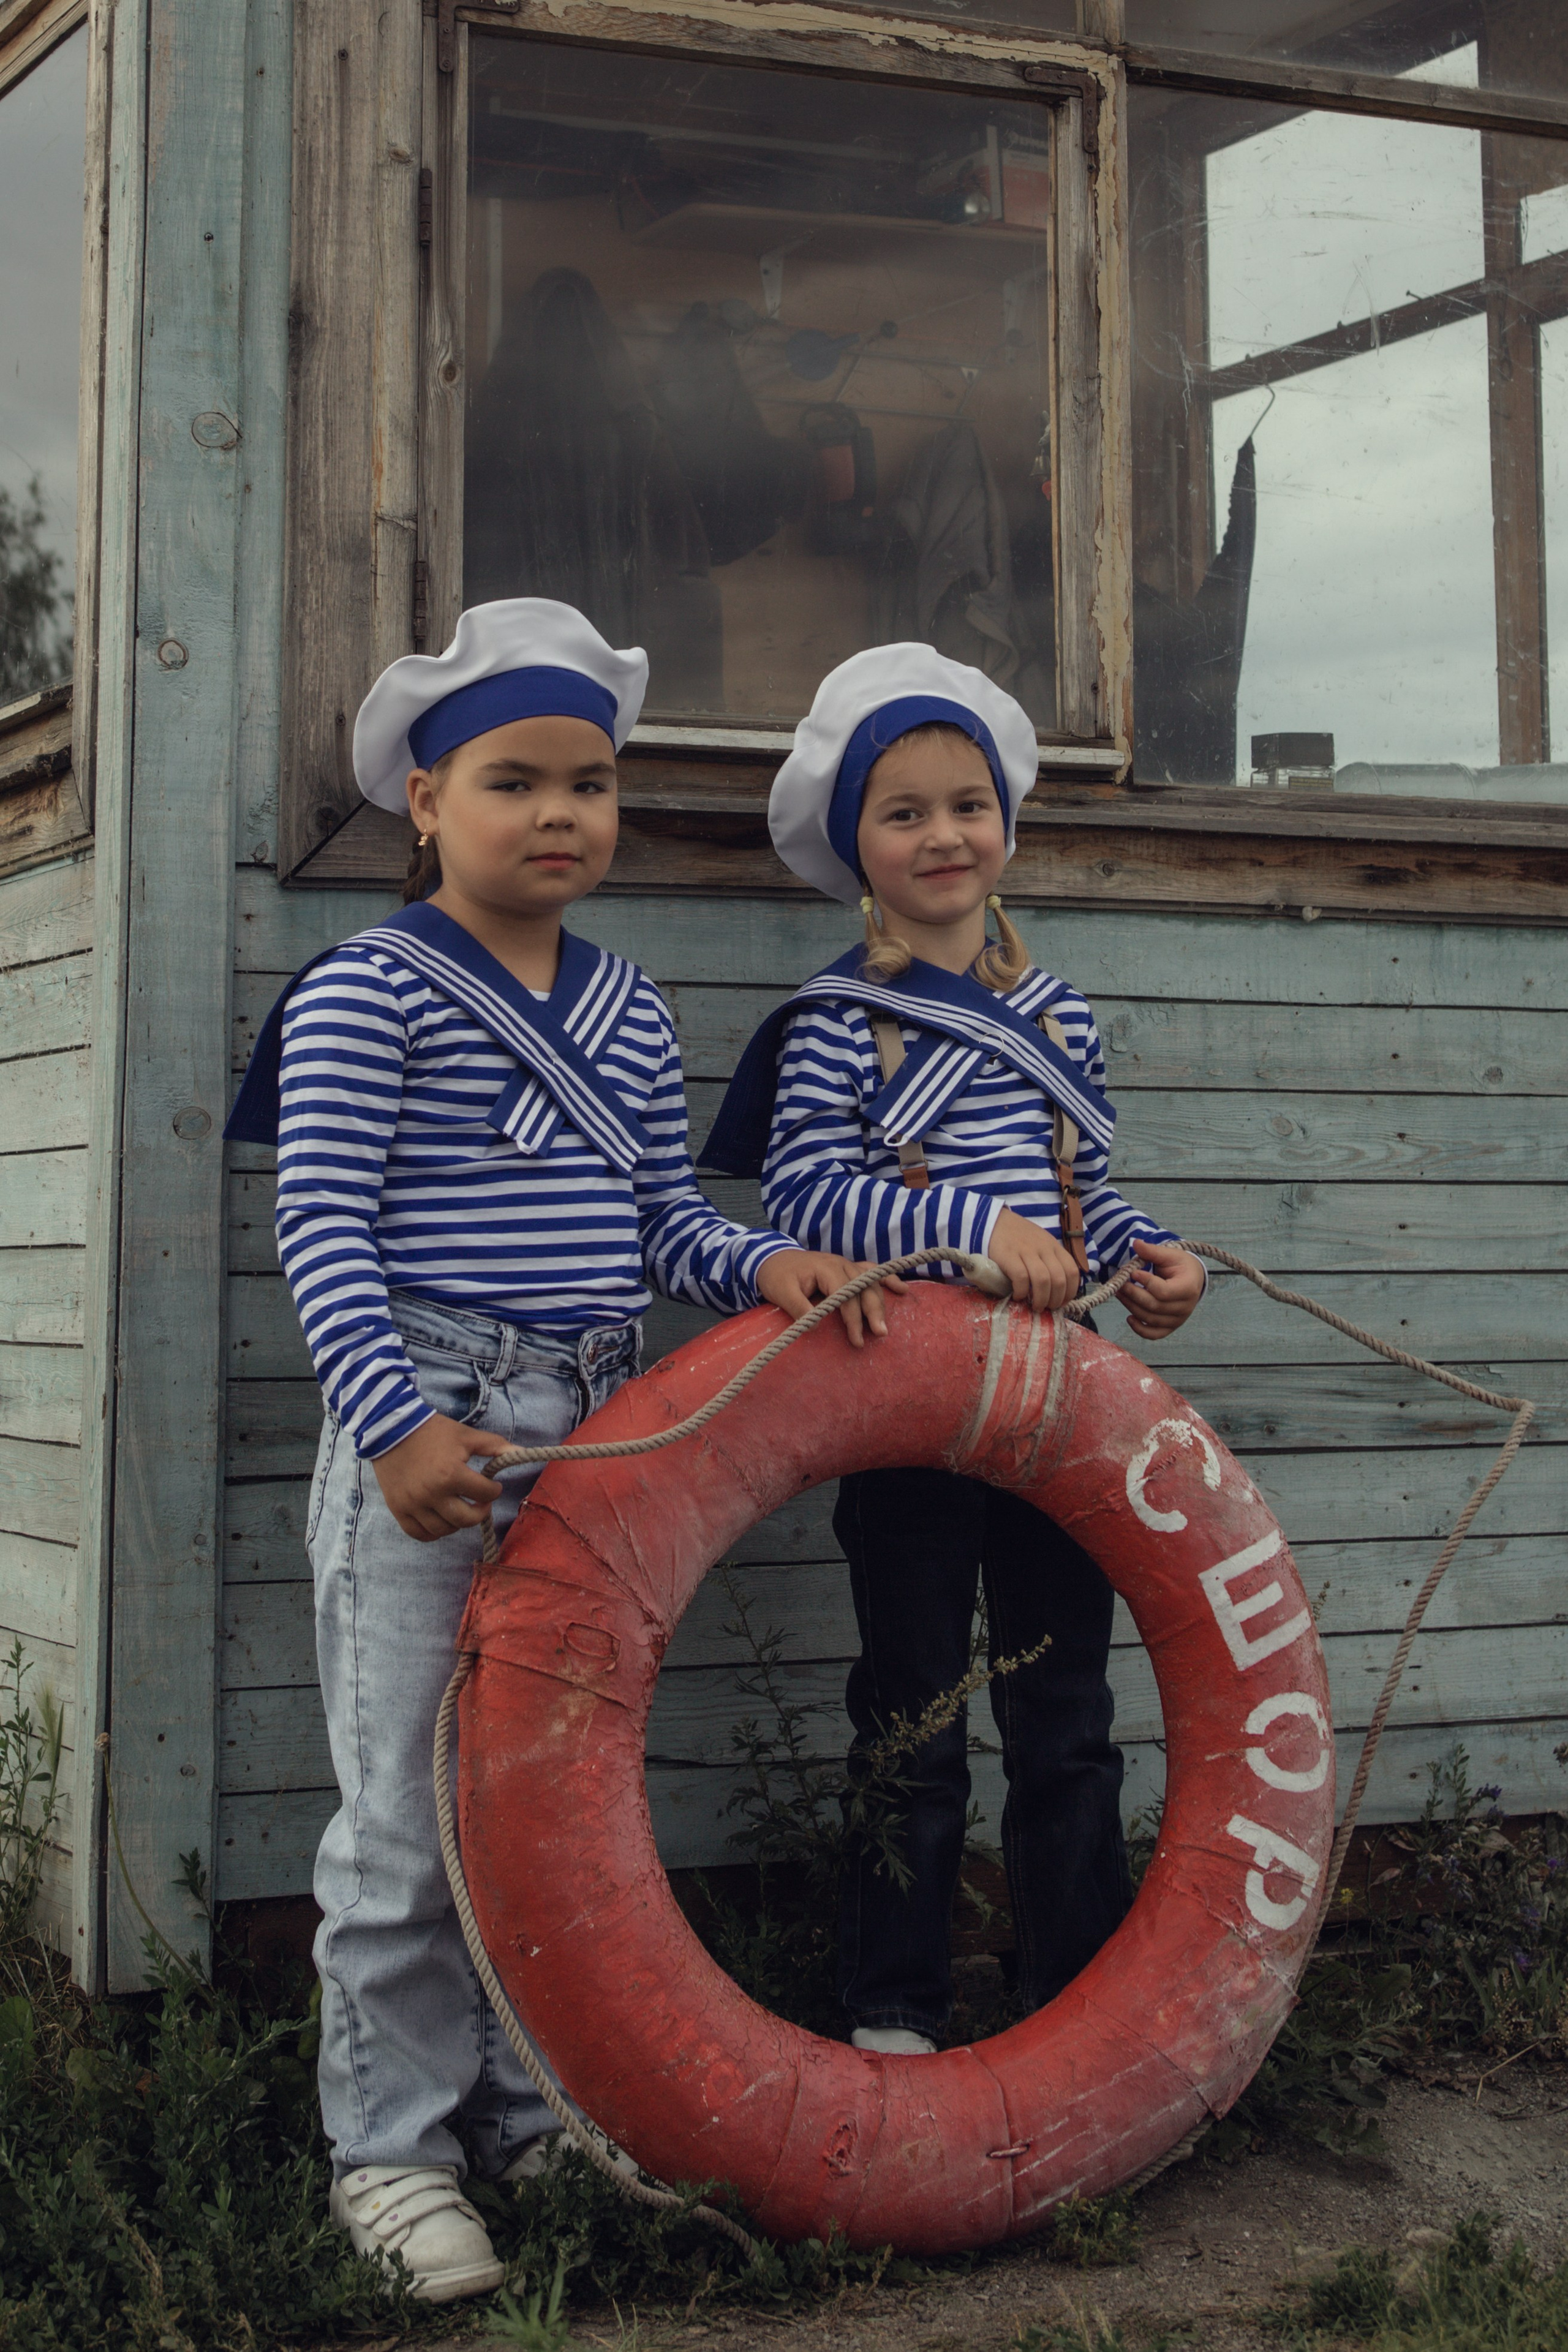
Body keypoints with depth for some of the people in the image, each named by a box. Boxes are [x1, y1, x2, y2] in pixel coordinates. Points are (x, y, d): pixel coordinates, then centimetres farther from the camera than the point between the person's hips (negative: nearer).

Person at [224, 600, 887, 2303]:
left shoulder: (627, 1012, 13)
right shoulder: (371, 991, -6)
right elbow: (321, 1225, -12)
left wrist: (759, 1265, -5)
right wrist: (396, 1423, -22)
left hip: (592, 1439, 6)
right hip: (428, 1432, -6)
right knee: (409, 1810, 0)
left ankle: (535, 2103, 29)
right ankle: (391, 2143, 14)